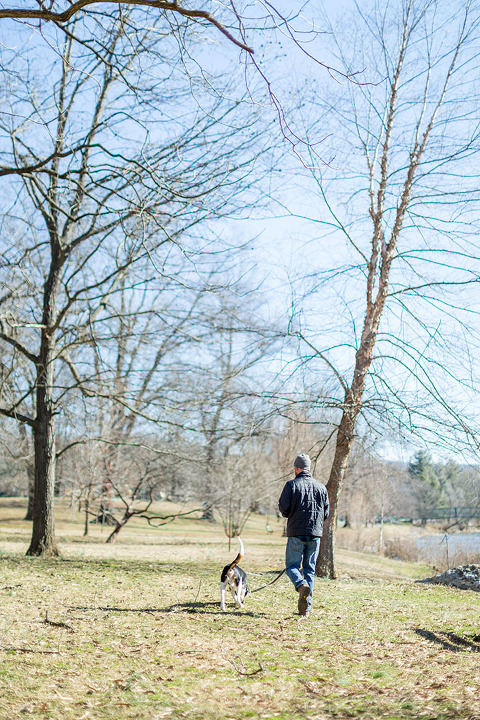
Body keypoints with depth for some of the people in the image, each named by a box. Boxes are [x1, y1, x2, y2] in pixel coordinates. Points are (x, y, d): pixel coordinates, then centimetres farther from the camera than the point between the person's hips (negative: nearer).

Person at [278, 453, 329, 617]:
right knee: (310, 569, 9)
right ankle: (305, 608, 6)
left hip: (296, 532, -3)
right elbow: (326, 513, 10)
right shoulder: (321, 487, 8)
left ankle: (301, 585, -24)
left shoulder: (291, 485, -4)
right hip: (315, 533, 3)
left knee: (292, 565, 7)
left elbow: (283, 508, -9)